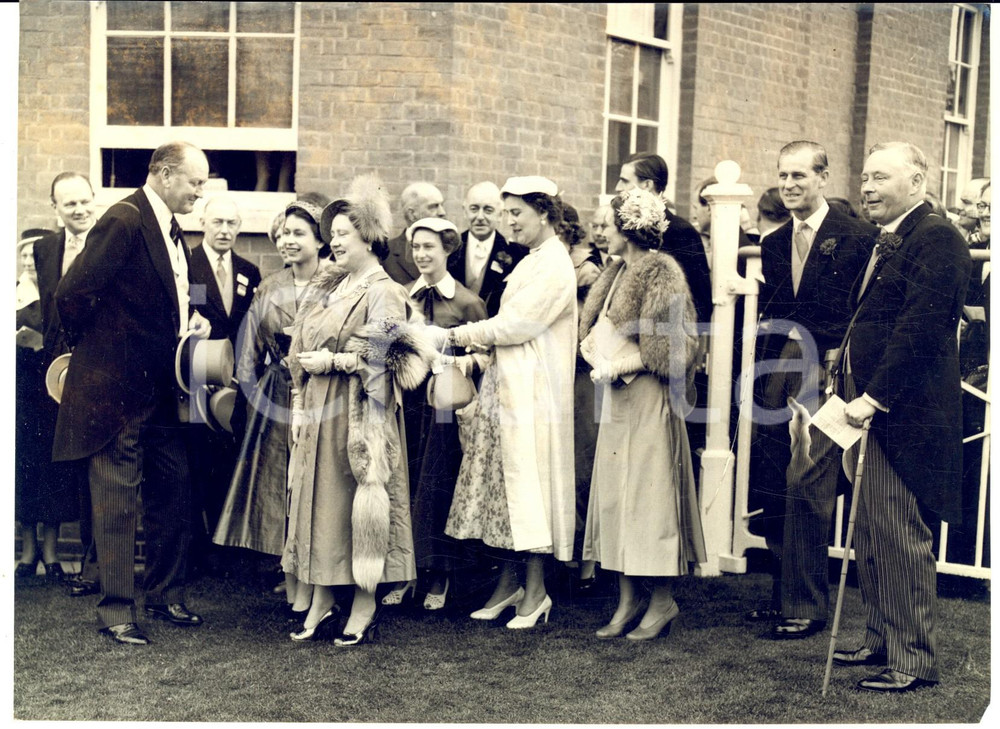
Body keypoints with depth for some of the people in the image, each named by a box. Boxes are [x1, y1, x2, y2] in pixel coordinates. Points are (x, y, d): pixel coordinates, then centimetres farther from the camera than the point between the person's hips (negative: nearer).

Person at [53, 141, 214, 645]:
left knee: (173, 491, 14)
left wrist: (192, 323, 5)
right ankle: (116, 611, 10)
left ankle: (166, 596, 27)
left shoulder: (171, 231, 12)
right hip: (117, 388, -9)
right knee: (117, 499, 0)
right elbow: (71, 294, -21)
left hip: (159, 387, 9)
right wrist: (93, 347, -7)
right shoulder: (124, 221, -17)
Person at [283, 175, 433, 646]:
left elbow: (380, 357, -18)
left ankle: (364, 608, 7)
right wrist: (303, 362, 1)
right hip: (320, 412, 8)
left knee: (357, 500, -2)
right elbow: (306, 344, 19)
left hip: (359, 413, -8)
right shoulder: (330, 286, 14)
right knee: (319, 500, 9)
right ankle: (322, 603, 17)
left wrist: (329, 362, -13)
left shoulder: (381, 293, -10)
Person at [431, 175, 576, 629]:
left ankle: (535, 592, 3)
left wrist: (455, 336, -14)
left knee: (530, 487, -4)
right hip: (507, 386, 9)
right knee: (507, 485, 10)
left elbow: (515, 324, -16)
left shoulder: (554, 267, -11)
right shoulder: (532, 263, 17)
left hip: (533, 392, -9)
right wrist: (480, 346, 1)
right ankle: (508, 583, 17)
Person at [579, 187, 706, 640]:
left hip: (648, 399, -8)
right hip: (616, 399, 9)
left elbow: (674, 346, -16)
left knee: (649, 493, -3)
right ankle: (626, 600, 15)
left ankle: (663, 600, 8)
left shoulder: (661, 272, -11)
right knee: (615, 495, 8)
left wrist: (622, 363, -15)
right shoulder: (619, 272, 13)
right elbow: (595, 330, 20)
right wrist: (601, 362, 2)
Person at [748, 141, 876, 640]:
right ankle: (784, 592, 22)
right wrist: (765, 370, 10)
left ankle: (806, 606, 1)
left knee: (806, 486, -9)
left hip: (823, 373, -6)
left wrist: (842, 357, -12)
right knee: (769, 485, 8)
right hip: (777, 373, 7)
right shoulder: (773, 244, 17)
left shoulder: (856, 238, -3)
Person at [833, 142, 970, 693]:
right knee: (870, 538, 16)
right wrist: (855, 401, 13)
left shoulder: (936, 239, -13)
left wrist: (873, 398, -22)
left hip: (904, 418, -10)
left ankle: (915, 661, 6)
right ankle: (880, 641, 27)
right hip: (873, 410, 10)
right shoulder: (888, 243, 19)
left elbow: (919, 330, -22)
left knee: (900, 538, -4)